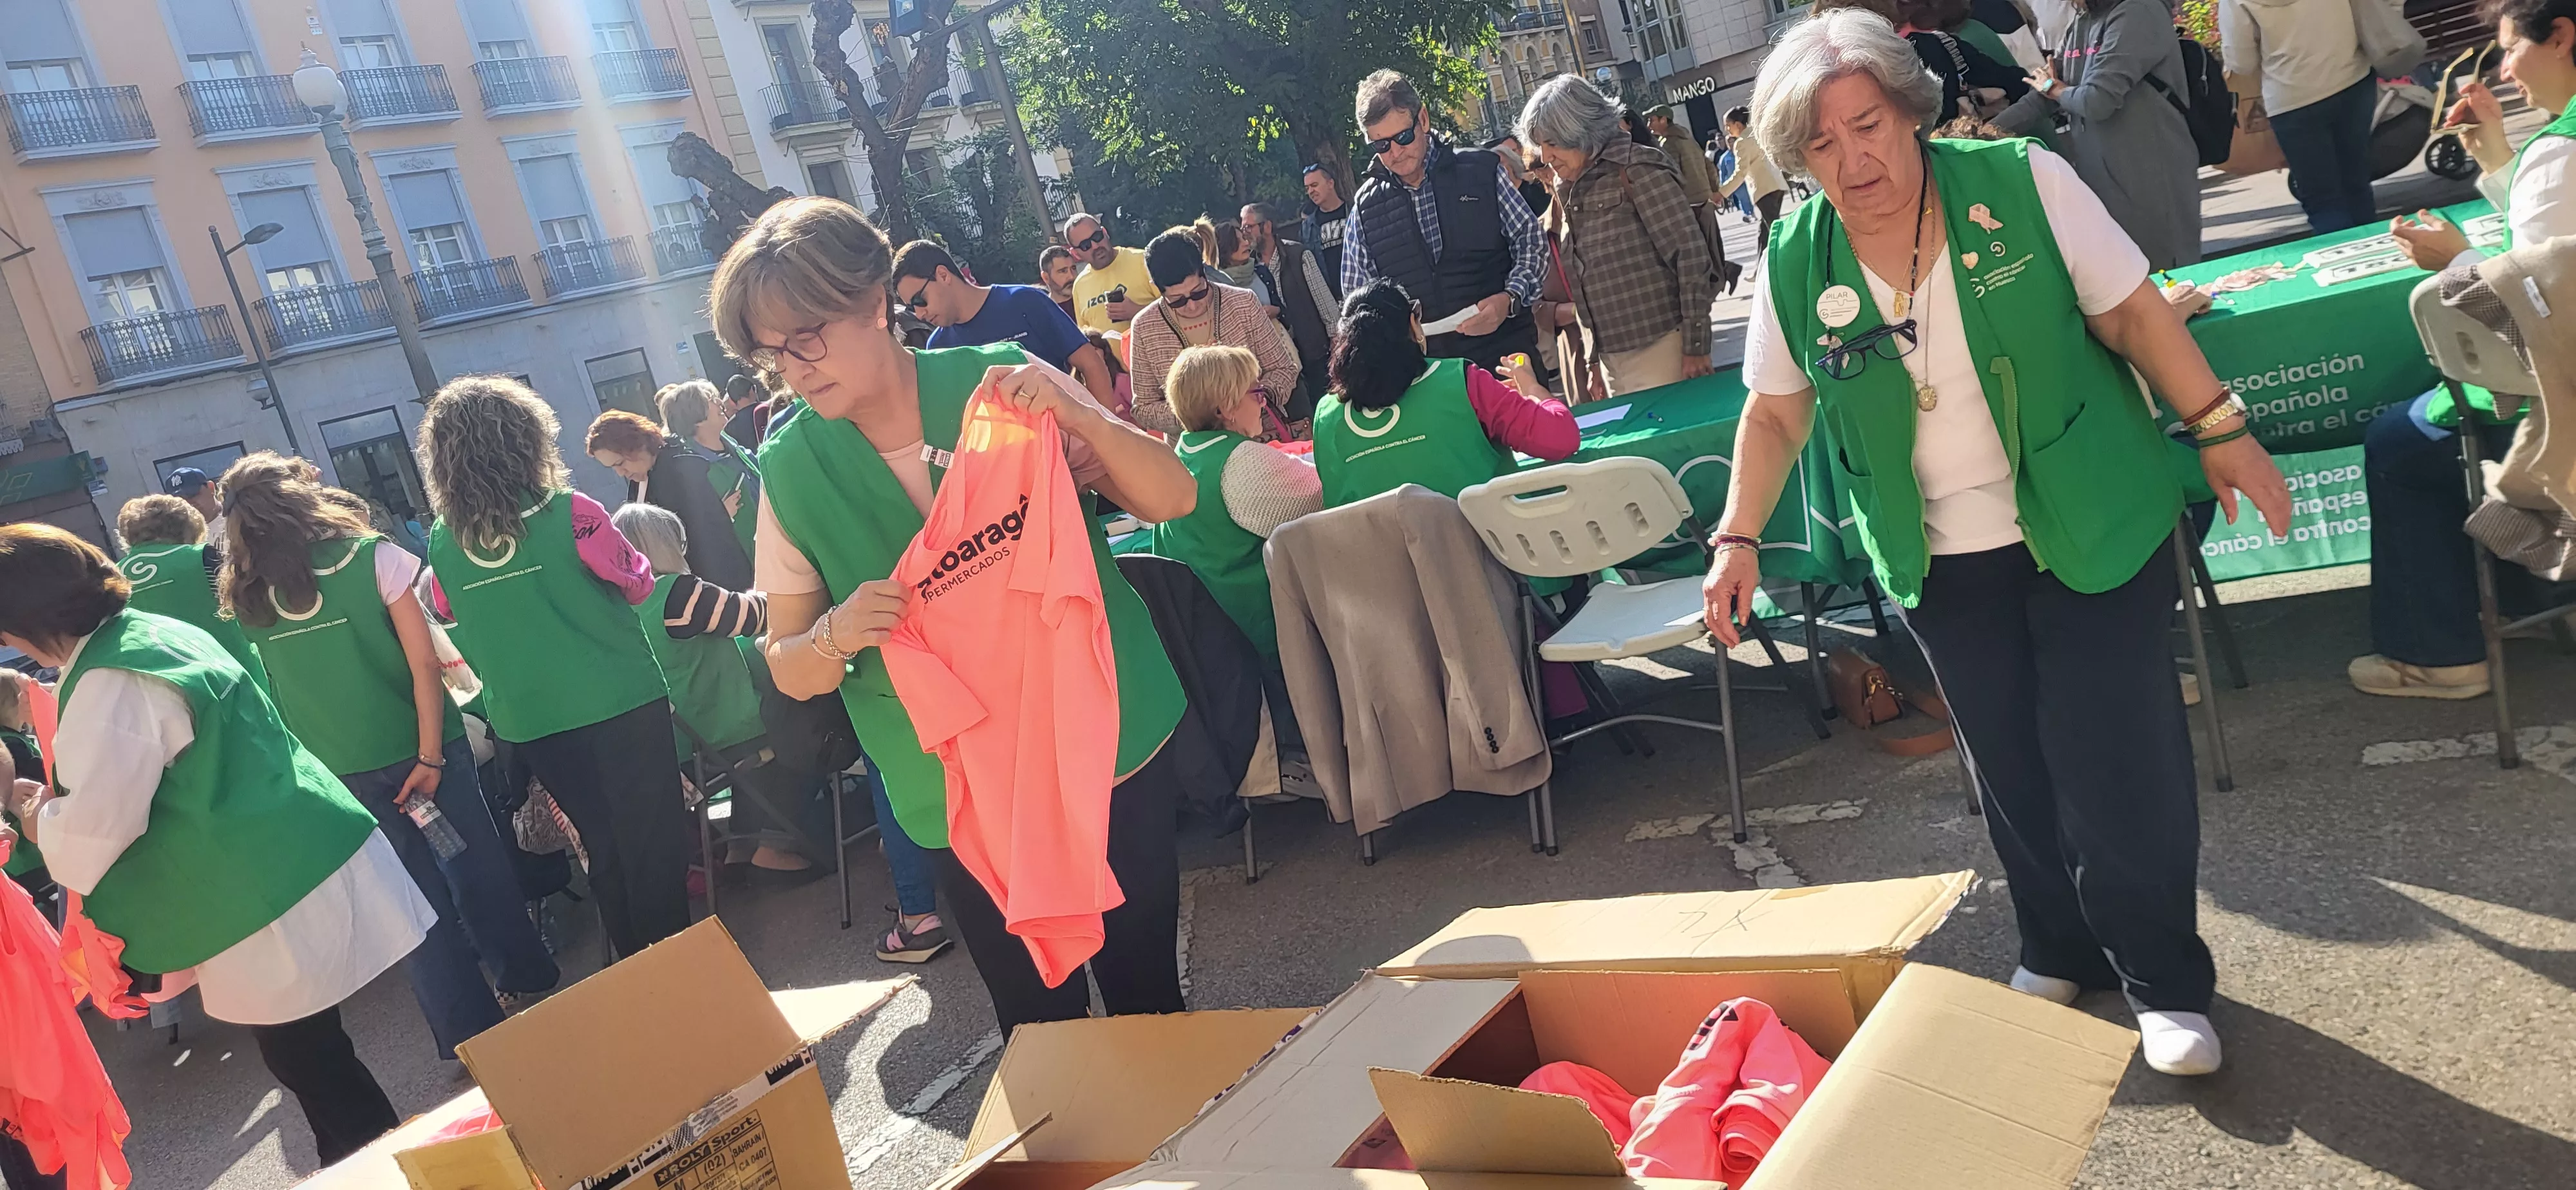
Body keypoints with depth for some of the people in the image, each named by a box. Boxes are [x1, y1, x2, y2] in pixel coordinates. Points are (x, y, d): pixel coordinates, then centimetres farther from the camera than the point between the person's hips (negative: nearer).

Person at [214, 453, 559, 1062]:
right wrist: (432, 754, -13)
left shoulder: (248, 599, -2)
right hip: (418, 746, -2)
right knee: (476, 869, 14)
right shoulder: (371, 558, -10)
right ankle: (527, 986, 29)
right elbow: (423, 663, -15)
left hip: (337, 770, 2)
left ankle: (470, 1035, 16)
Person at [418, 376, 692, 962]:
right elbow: (639, 584, -2)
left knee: (602, 848, 17)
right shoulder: (568, 513, -14)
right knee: (653, 841, 6)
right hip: (619, 700, -4)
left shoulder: (443, 542, -3)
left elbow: (450, 618, 13)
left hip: (530, 720, 4)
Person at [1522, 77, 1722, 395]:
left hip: (1659, 350, -7)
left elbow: (1691, 256, -12)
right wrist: (1593, 362, 15)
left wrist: (1695, 347, -13)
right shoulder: (1568, 192, 13)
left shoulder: (1636, 169, -8)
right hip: (1611, 362, 7)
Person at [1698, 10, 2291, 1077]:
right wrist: (1738, 537, -5)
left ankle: (2165, 984, 19)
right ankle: (2060, 951, 36)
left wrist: (2220, 430, -5)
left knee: (2120, 762, -1)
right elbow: (1776, 413, 3)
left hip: (2093, 528, -2)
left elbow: (2131, 313, -5)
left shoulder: (2022, 184, -13)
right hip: (1943, 563, 3)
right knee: (2011, 770, 14)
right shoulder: (1797, 262, -6)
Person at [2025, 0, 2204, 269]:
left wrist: (2055, 89, -2)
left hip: (2153, 179, -8)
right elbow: (2043, 94, 15)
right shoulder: (2082, 23, 12)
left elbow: (2098, 100, -22)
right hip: (2101, 179, 8)